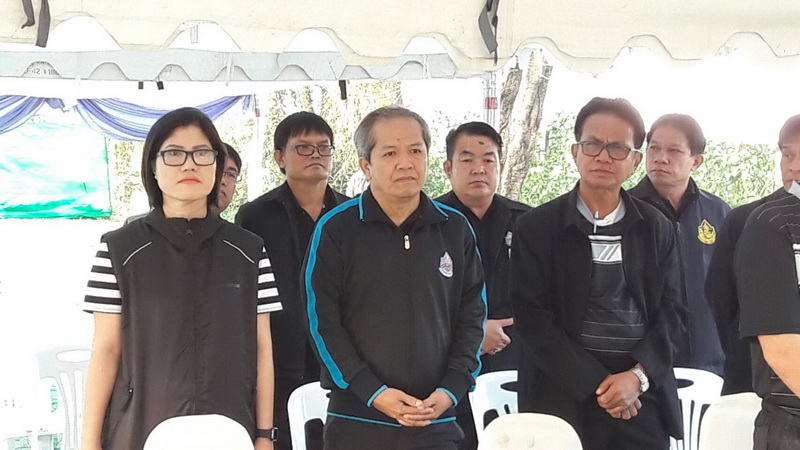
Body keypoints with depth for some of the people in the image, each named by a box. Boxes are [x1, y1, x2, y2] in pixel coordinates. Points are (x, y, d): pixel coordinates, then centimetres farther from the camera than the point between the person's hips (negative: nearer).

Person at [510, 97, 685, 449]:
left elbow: (670, 311, 5)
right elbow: (532, 317, -6)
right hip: (563, 400, -2)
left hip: (643, 400, 2)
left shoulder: (657, 229, 8)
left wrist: (638, 376, -10)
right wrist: (597, 383, -11)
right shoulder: (536, 228, -1)